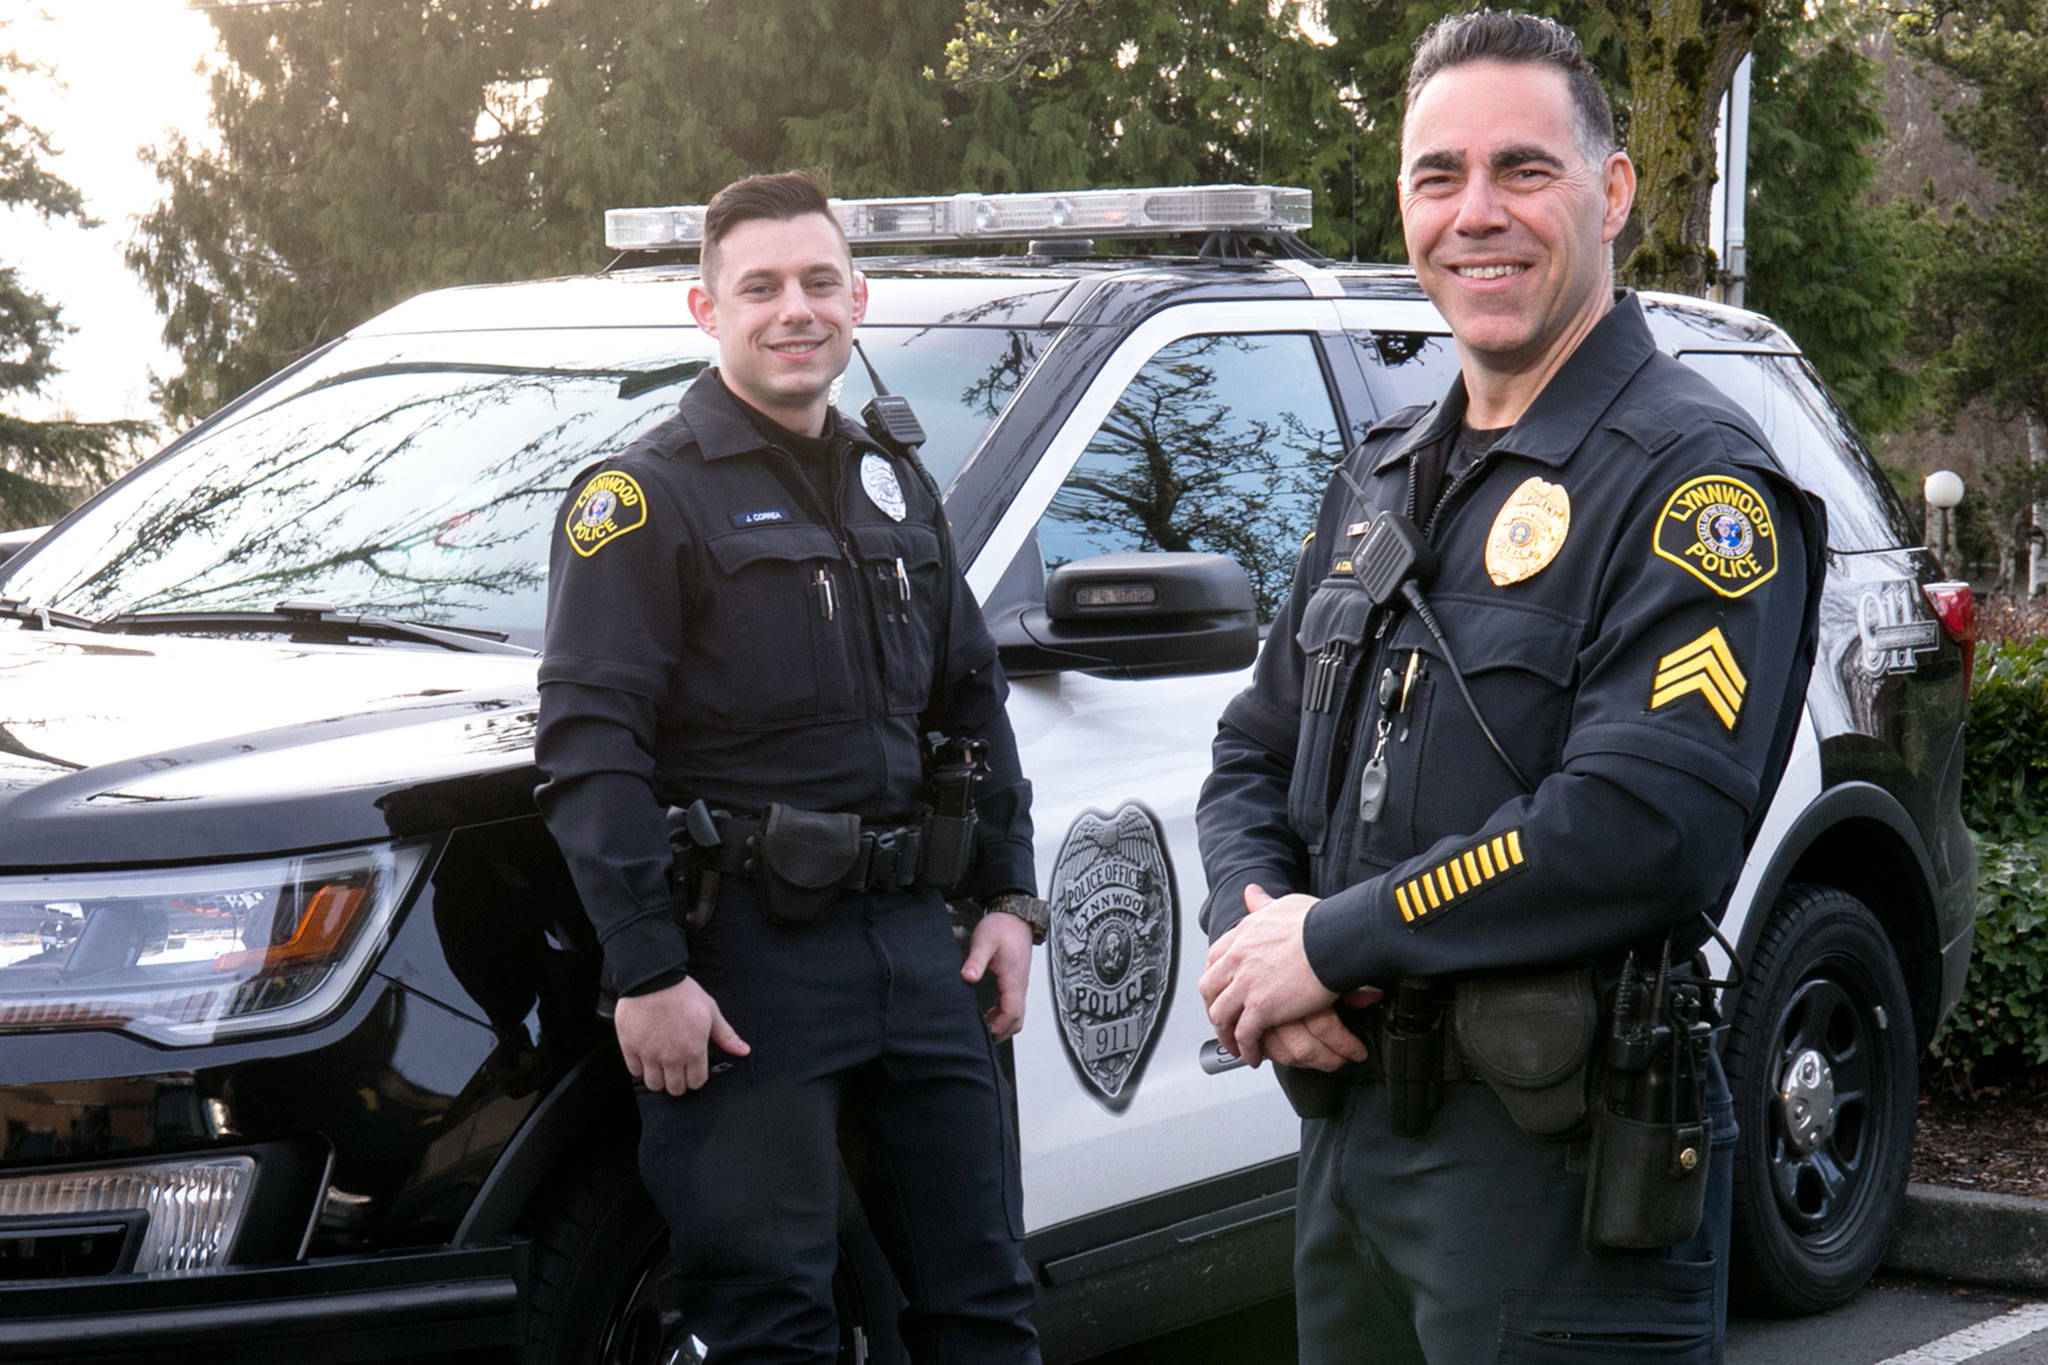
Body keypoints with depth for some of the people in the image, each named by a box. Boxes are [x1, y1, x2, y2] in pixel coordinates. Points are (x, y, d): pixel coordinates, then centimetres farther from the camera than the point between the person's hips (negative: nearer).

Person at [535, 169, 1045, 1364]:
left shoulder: (900, 489, 17)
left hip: (915, 947, 6)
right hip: (748, 957, -6)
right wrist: (647, 972, -19)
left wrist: (1010, 899, 14)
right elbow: (590, 747, -12)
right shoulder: (648, 497, -5)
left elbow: (974, 706, 24)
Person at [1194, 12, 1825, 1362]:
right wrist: (1257, 926, -6)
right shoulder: (1387, 475, 15)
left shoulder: (1693, 479, -12)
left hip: (1557, 1164, -8)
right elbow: (1255, 756, 17)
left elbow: (1645, 823, -24)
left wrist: (1334, 944, -18)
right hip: (1350, 1123, 8)